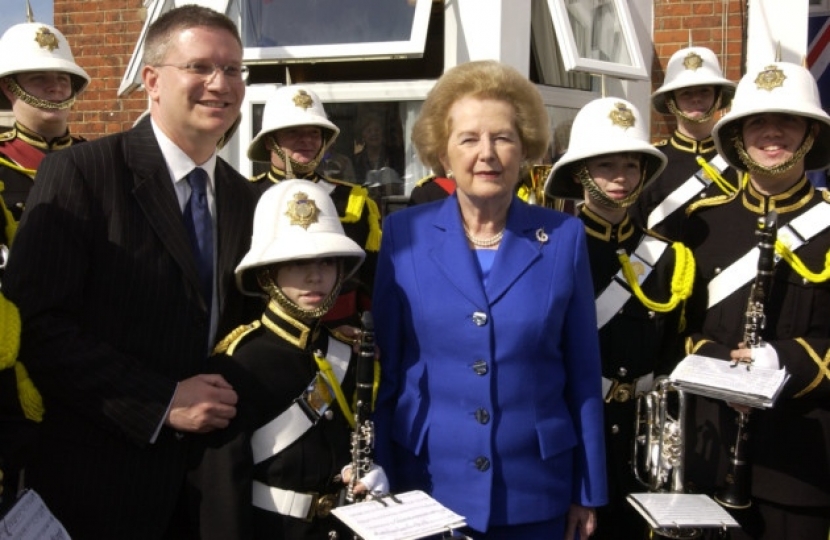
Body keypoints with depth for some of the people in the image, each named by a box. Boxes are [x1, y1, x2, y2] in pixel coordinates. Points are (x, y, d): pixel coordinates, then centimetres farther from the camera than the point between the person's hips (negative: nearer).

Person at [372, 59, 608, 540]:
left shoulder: (564, 237, -2)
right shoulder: (404, 234, -3)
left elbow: (583, 375, 1)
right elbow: (385, 367, 1)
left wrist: (587, 492, 3)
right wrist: (381, 482, 0)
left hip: (535, 489, 1)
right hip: (427, 486, 0)